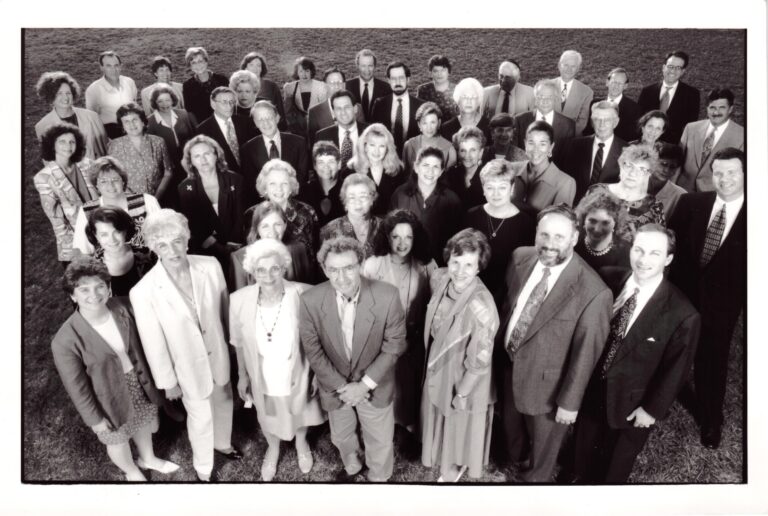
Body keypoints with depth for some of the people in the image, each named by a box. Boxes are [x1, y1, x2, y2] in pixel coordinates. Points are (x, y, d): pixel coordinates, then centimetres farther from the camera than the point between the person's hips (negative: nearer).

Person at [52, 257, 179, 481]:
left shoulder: (119, 308, -18)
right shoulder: (65, 341, -31)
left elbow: (136, 346, -2)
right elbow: (77, 387, -18)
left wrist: (146, 376, 8)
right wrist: (95, 419, -9)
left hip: (137, 381, 4)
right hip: (109, 397, -4)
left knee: (143, 422, 29)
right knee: (117, 439, 24)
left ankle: (148, 459, 61)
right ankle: (132, 472, 56)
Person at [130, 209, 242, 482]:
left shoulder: (211, 266, -19)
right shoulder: (143, 292, -25)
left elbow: (224, 308, -2)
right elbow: (154, 344, -14)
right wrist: (168, 382, -5)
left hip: (219, 357, 3)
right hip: (188, 368, -3)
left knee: (223, 404, 27)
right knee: (200, 418, 19)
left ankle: (223, 444, 61)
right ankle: (203, 467, 51)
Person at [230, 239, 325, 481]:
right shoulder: (239, 300, -21)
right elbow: (239, 342, -4)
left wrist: (318, 374, -7)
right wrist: (242, 376, 5)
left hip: (297, 376, -1)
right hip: (262, 378, 1)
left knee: (300, 414, 29)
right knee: (269, 419, 29)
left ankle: (301, 443, 64)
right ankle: (273, 449, 64)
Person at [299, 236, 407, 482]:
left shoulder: (387, 296, -25)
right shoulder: (310, 300, -21)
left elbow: (394, 345, -14)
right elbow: (313, 351, -11)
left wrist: (365, 384, -16)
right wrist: (341, 386, -14)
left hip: (375, 385, -1)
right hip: (334, 386, 2)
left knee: (380, 441, 18)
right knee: (341, 436, 26)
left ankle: (378, 477, 50)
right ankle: (352, 467, 59)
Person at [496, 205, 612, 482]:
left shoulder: (594, 292, -30)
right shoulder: (521, 257, -13)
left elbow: (585, 354, -21)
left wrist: (569, 402, -12)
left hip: (546, 383, -5)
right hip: (508, 364, 5)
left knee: (543, 445, 24)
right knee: (510, 425, 33)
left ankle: (535, 477, 55)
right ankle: (513, 457, 65)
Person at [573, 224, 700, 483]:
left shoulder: (682, 314, -24)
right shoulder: (610, 282, -13)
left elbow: (675, 371, -14)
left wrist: (652, 410, -9)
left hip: (630, 405, -3)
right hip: (591, 390, 3)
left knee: (615, 469, 24)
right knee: (584, 457, 27)